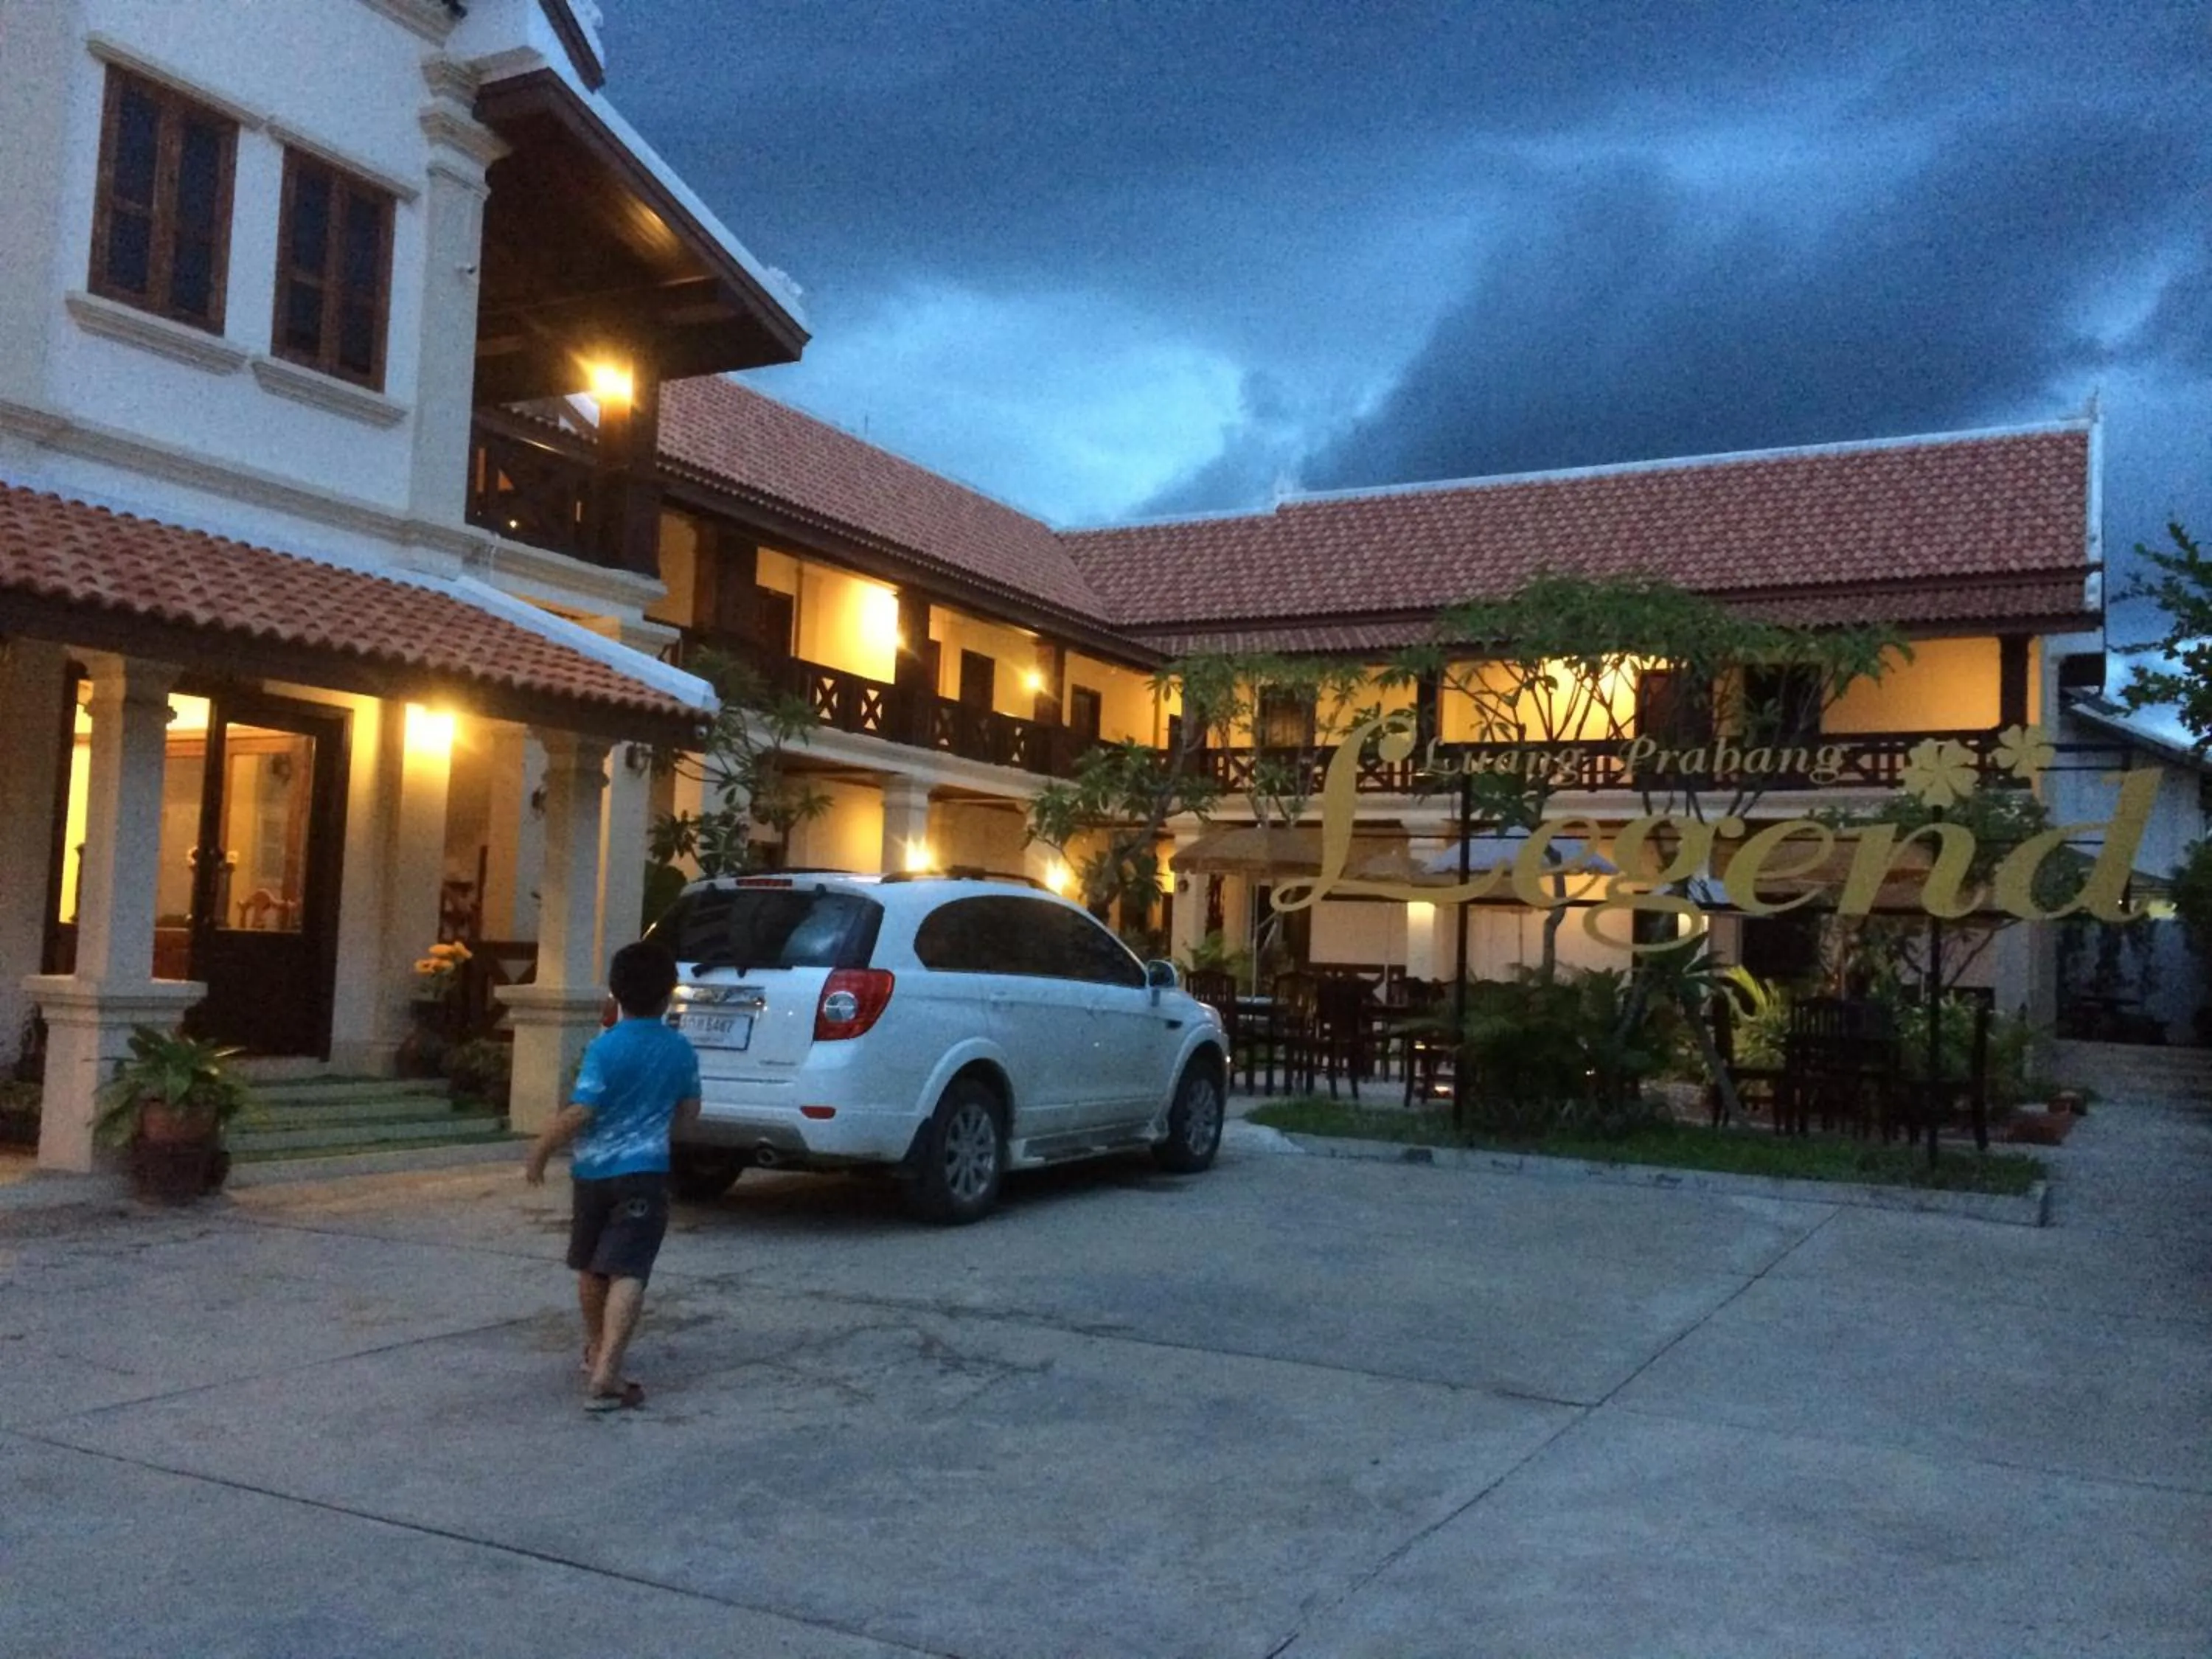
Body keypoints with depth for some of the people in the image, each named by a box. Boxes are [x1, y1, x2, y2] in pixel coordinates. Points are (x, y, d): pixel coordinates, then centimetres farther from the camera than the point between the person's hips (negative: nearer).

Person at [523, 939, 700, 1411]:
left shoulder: (606, 1047, -11)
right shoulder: (680, 1051, 0)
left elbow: (579, 1113, -16)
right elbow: (689, 1110, 13)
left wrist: (540, 1153, -3)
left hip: (592, 1171, 0)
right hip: (644, 1174, 0)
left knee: (591, 1266, 20)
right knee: (627, 1273, -7)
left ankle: (596, 1350, 40)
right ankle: (605, 1374, -20)